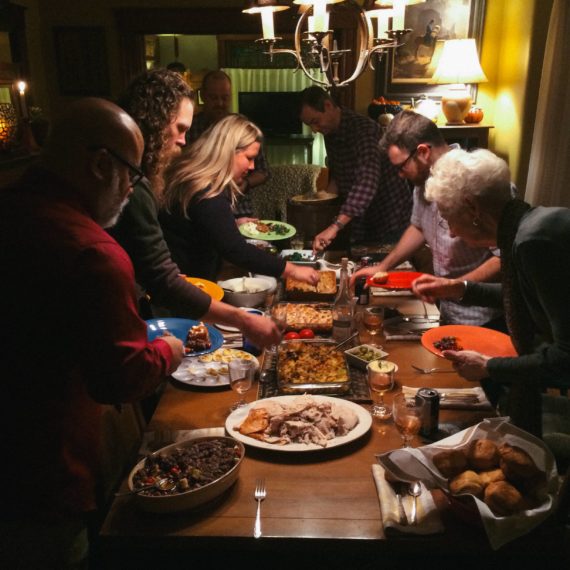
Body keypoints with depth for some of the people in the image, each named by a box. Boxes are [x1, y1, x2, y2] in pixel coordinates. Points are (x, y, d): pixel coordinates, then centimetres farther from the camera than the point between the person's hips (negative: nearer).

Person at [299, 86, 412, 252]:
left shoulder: (364, 129, -24)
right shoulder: (330, 134, 2)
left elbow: (367, 182, -38)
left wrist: (335, 227, -45)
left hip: (391, 220, -7)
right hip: (361, 222, 7)